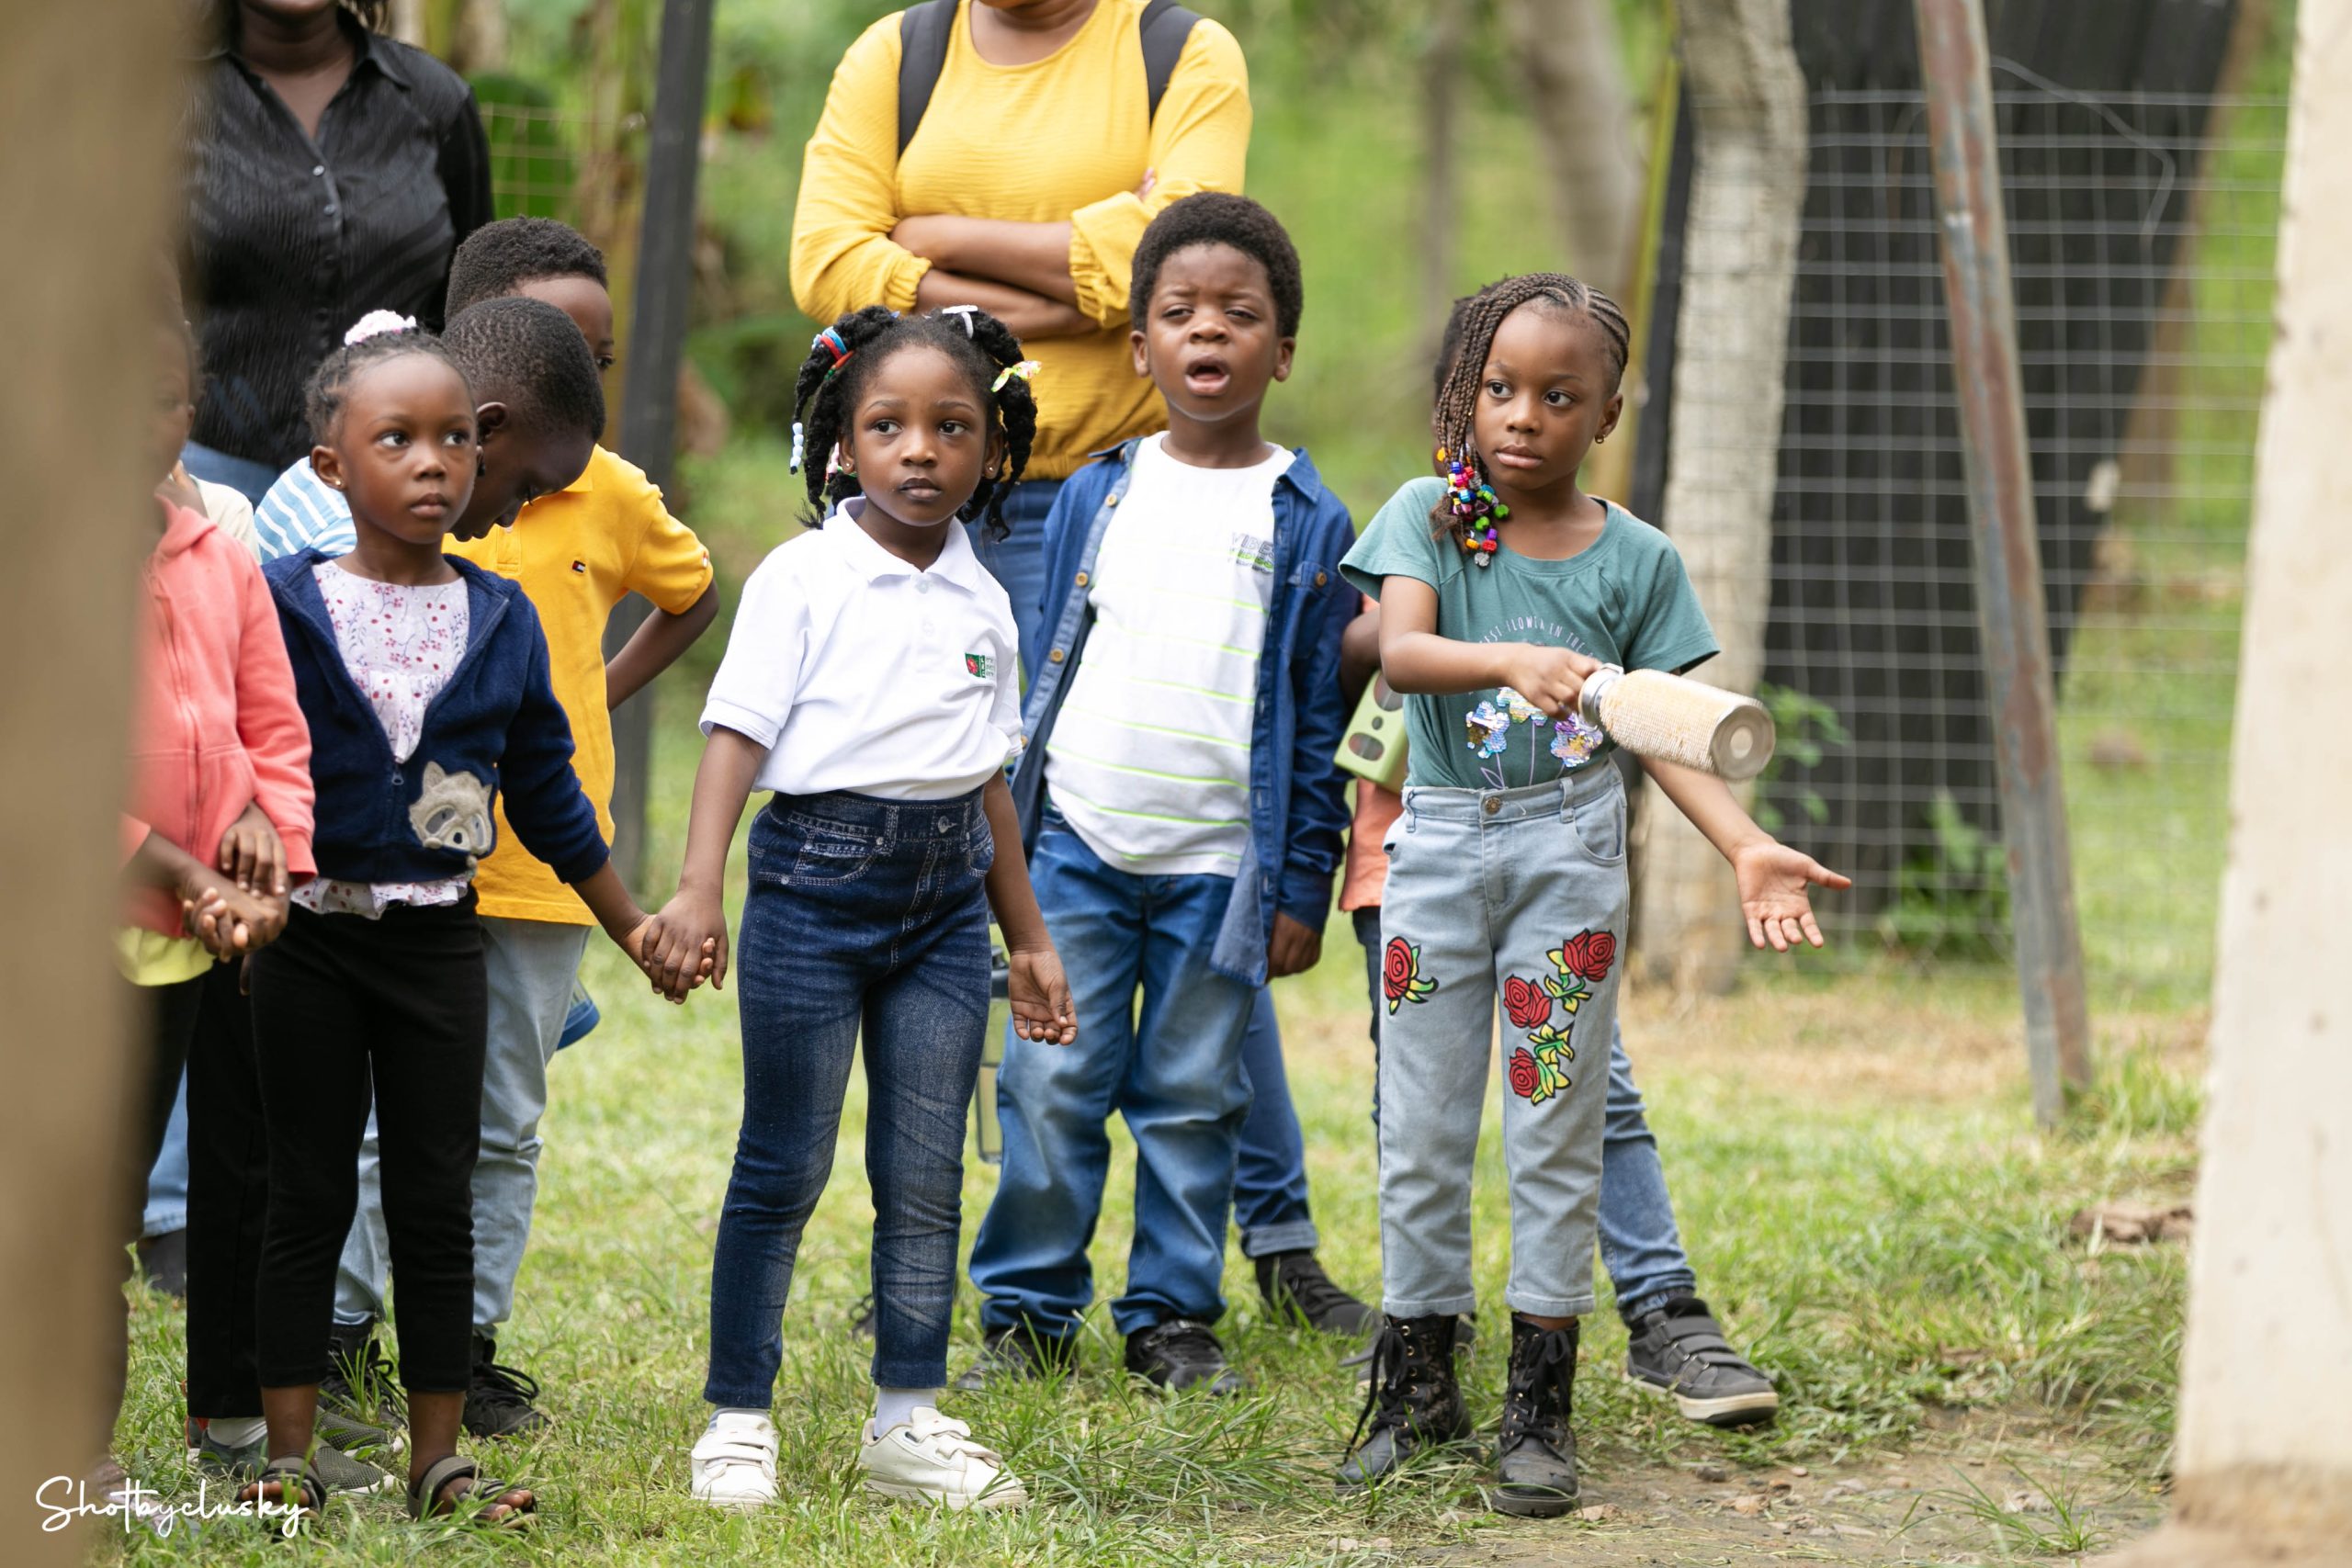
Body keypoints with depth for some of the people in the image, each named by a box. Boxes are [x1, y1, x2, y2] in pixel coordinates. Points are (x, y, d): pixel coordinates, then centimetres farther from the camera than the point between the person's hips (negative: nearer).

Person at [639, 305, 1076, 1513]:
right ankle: (738, 1418, 8)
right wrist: (698, 886, -21)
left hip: (944, 892, 5)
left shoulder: (982, 602, 11)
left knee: (926, 1173, 6)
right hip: (819, 877, -4)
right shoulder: (804, 578, -4)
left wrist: (1029, 939, 20)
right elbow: (738, 734, -10)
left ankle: (908, 1420, 15)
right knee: (785, 1164, 0)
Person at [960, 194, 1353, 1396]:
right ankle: (1027, 1311, 10)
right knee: (1051, 1088, 0)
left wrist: (1302, 884, 1)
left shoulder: (1308, 524, 2)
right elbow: (1048, 666, 14)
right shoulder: (1097, 496, 8)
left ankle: (1174, 1318, 14)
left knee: (1192, 1099, 4)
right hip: (1078, 845, 1)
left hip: (1220, 864, -1)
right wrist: (1006, 832, 11)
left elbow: (1320, 719, 4)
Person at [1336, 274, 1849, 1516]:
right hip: (1438, 841, 0)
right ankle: (1420, 1378, 20)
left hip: (1570, 848, 0)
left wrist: (1747, 847, -13)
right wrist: (1511, 662, -40)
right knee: (1421, 1129, 6)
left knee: (1555, 1131, 1)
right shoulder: (1430, 518, -2)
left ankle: (1541, 1401, 8)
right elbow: (1400, 651, -20)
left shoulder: (1635, 559, 1)